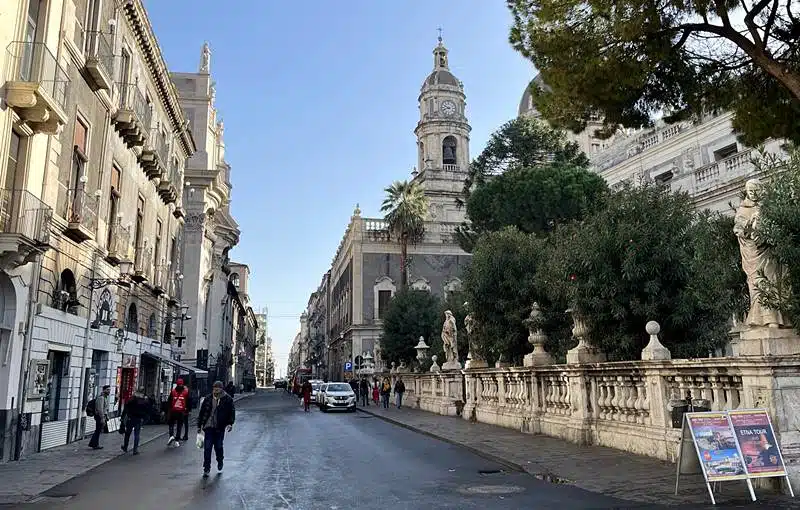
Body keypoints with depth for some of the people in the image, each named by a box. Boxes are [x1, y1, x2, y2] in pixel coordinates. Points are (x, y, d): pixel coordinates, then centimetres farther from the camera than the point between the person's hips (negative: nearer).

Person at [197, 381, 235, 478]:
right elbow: (201, 412, 11)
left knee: (218, 447, 8)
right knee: (207, 448, -2)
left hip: (220, 428, -1)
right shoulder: (208, 399, 3)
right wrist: (199, 426, 11)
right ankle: (206, 469, 6)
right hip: (208, 427, 1)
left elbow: (232, 412, 2)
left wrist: (230, 423, -11)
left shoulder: (227, 399, -2)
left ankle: (220, 463, 34)